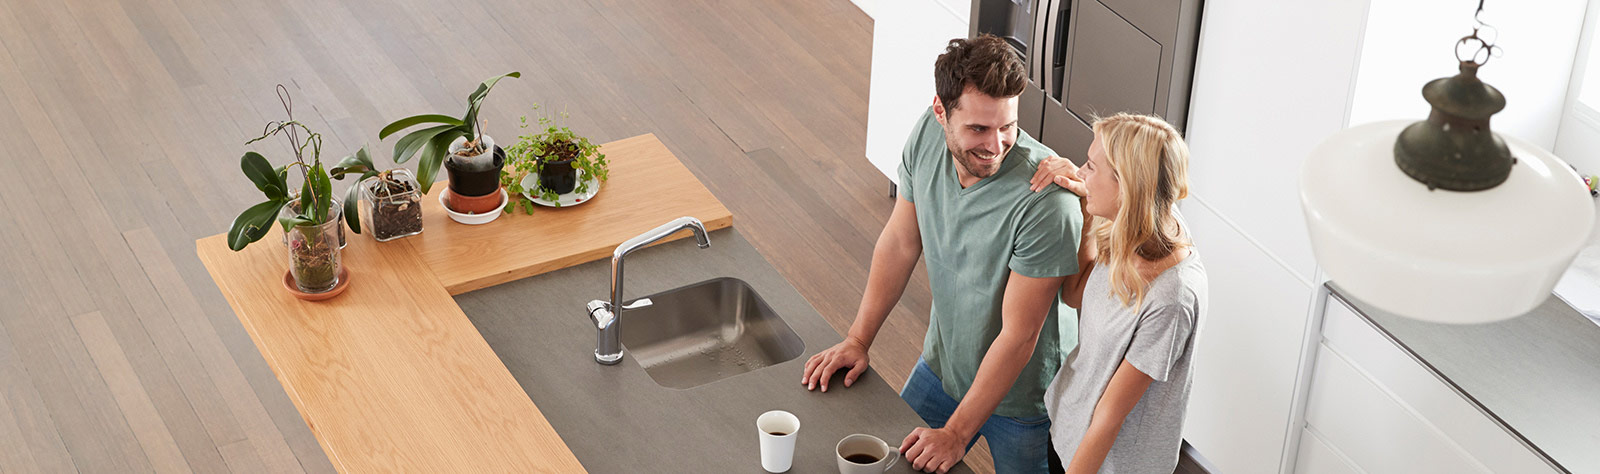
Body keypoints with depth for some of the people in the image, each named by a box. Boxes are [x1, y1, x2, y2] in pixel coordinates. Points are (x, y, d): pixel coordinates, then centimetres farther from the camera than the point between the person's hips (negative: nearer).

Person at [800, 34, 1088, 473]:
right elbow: (900, 242, 0)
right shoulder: (928, 136, -17)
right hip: (943, 364, 6)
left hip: (1020, 393, -5)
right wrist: (858, 340, 1)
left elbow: (1019, 337, -28)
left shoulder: (1045, 201, -36)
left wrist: (956, 435, -23)